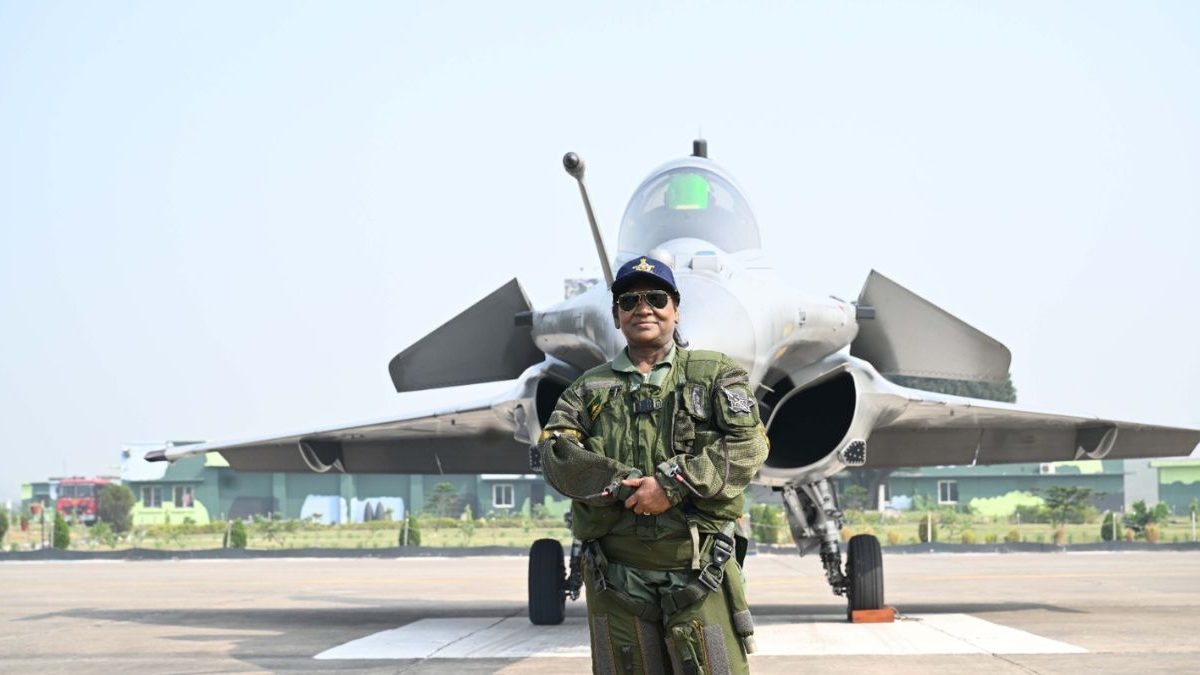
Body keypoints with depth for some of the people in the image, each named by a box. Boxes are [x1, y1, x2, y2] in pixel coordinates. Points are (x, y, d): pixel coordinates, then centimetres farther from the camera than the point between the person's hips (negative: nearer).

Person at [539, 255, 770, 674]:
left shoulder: (717, 374, 9)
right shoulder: (590, 388, 15)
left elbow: (747, 445, -6)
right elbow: (555, 454, 0)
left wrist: (673, 485, -16)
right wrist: (627, 483, -14)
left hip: (700, 575, -2)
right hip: (616, 579, 2)